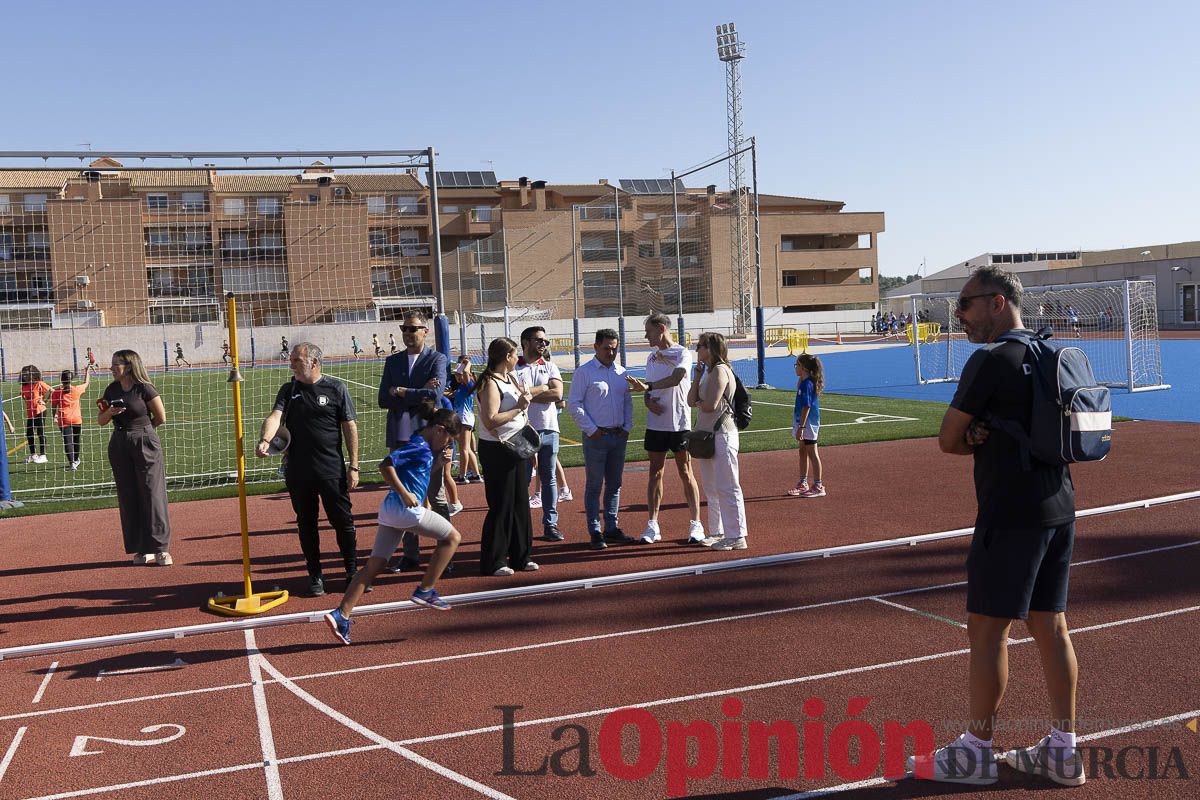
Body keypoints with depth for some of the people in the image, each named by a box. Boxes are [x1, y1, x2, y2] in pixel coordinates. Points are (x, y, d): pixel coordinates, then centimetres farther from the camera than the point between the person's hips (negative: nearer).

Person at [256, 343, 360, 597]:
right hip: (298, 471, 3)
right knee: (306, 524, 10)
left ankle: (353, 572, 16)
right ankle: (315, 575, 23)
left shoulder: (335, 388, 0)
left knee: (343, 521, 2)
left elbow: (350, 427, 0)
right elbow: (275, 416, -9)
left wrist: (353, 466, -3)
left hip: (332, 470, -3)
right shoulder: (288, 390, 8)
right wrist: (264, 440, -30)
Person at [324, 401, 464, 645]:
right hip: (406, 508, -9)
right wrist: (404, 494, -19)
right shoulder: (420, 446, -9)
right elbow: (386, 465, -19)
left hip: (389, 509, 9)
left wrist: (439, 461, 19)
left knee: (374, 566, 7)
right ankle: (425, 591, 7)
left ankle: (341, 615, 0)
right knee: (452, 537, 6)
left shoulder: (422, 447, 20)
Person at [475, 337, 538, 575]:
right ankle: (493, 562, 6)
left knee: (520, 502, 12)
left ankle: (520, 556, 23)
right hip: (496, 450, -9)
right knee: (501, 506, -4)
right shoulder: (490, 384, -15)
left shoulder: (510, 378, 12)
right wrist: (519, 407, -20)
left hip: (516, 448, 9)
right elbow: (490, 421, -25)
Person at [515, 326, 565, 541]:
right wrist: (543, 388, -7)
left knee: (548, 478, 7)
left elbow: (557, 394, -4)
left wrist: (529, 393, -8)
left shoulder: (550, 366, 11)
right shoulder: (514, 368, 0)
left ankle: (550, 524, 13)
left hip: (549, 429, 3)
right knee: (523, 479, 1)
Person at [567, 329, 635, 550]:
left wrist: (627, 427, 6)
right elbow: (573, 404, -8)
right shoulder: (584, 372, -6)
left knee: (614, 484, 11)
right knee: (594, 486, -2)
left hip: (619, 436, 6)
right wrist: (591, 430, -12)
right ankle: (595, 533, 3)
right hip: (596, 437, -6)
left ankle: (611, 528, 19)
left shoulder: (621, 372, 11)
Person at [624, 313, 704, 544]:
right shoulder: (651, 357, 13)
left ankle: (695, 525, 9)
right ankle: (652, 526, 13)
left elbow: (675, 379, -24)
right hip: (655, 423, 5)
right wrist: (649, 402, -4)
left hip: (679, 423, -5)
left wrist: (647, 386, -31)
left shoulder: (682, 353, -7)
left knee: (686, 473, 0)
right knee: (655, 473, 7)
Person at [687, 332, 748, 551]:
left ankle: (736, 536, -4)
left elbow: (710, 405, -20)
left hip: (722, 434, -10)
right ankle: (717, 532, 26)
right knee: (712, 489, 16)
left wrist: (697, 402, 1)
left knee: (727, 488, -8)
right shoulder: (708, 372, 16)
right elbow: (691, 400, 9)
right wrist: (697, 374, 4)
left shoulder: (720, 370, -13)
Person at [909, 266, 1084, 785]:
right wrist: (986, 436, -1)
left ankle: (974, 753, 11)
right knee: (1050, 626, 13)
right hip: (1059, 509, 9)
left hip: (1010, 515, -9)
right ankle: (1062, 752, 21)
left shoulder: (990, 360, -14)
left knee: (987, 629, 1)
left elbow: (948, 440, -11)